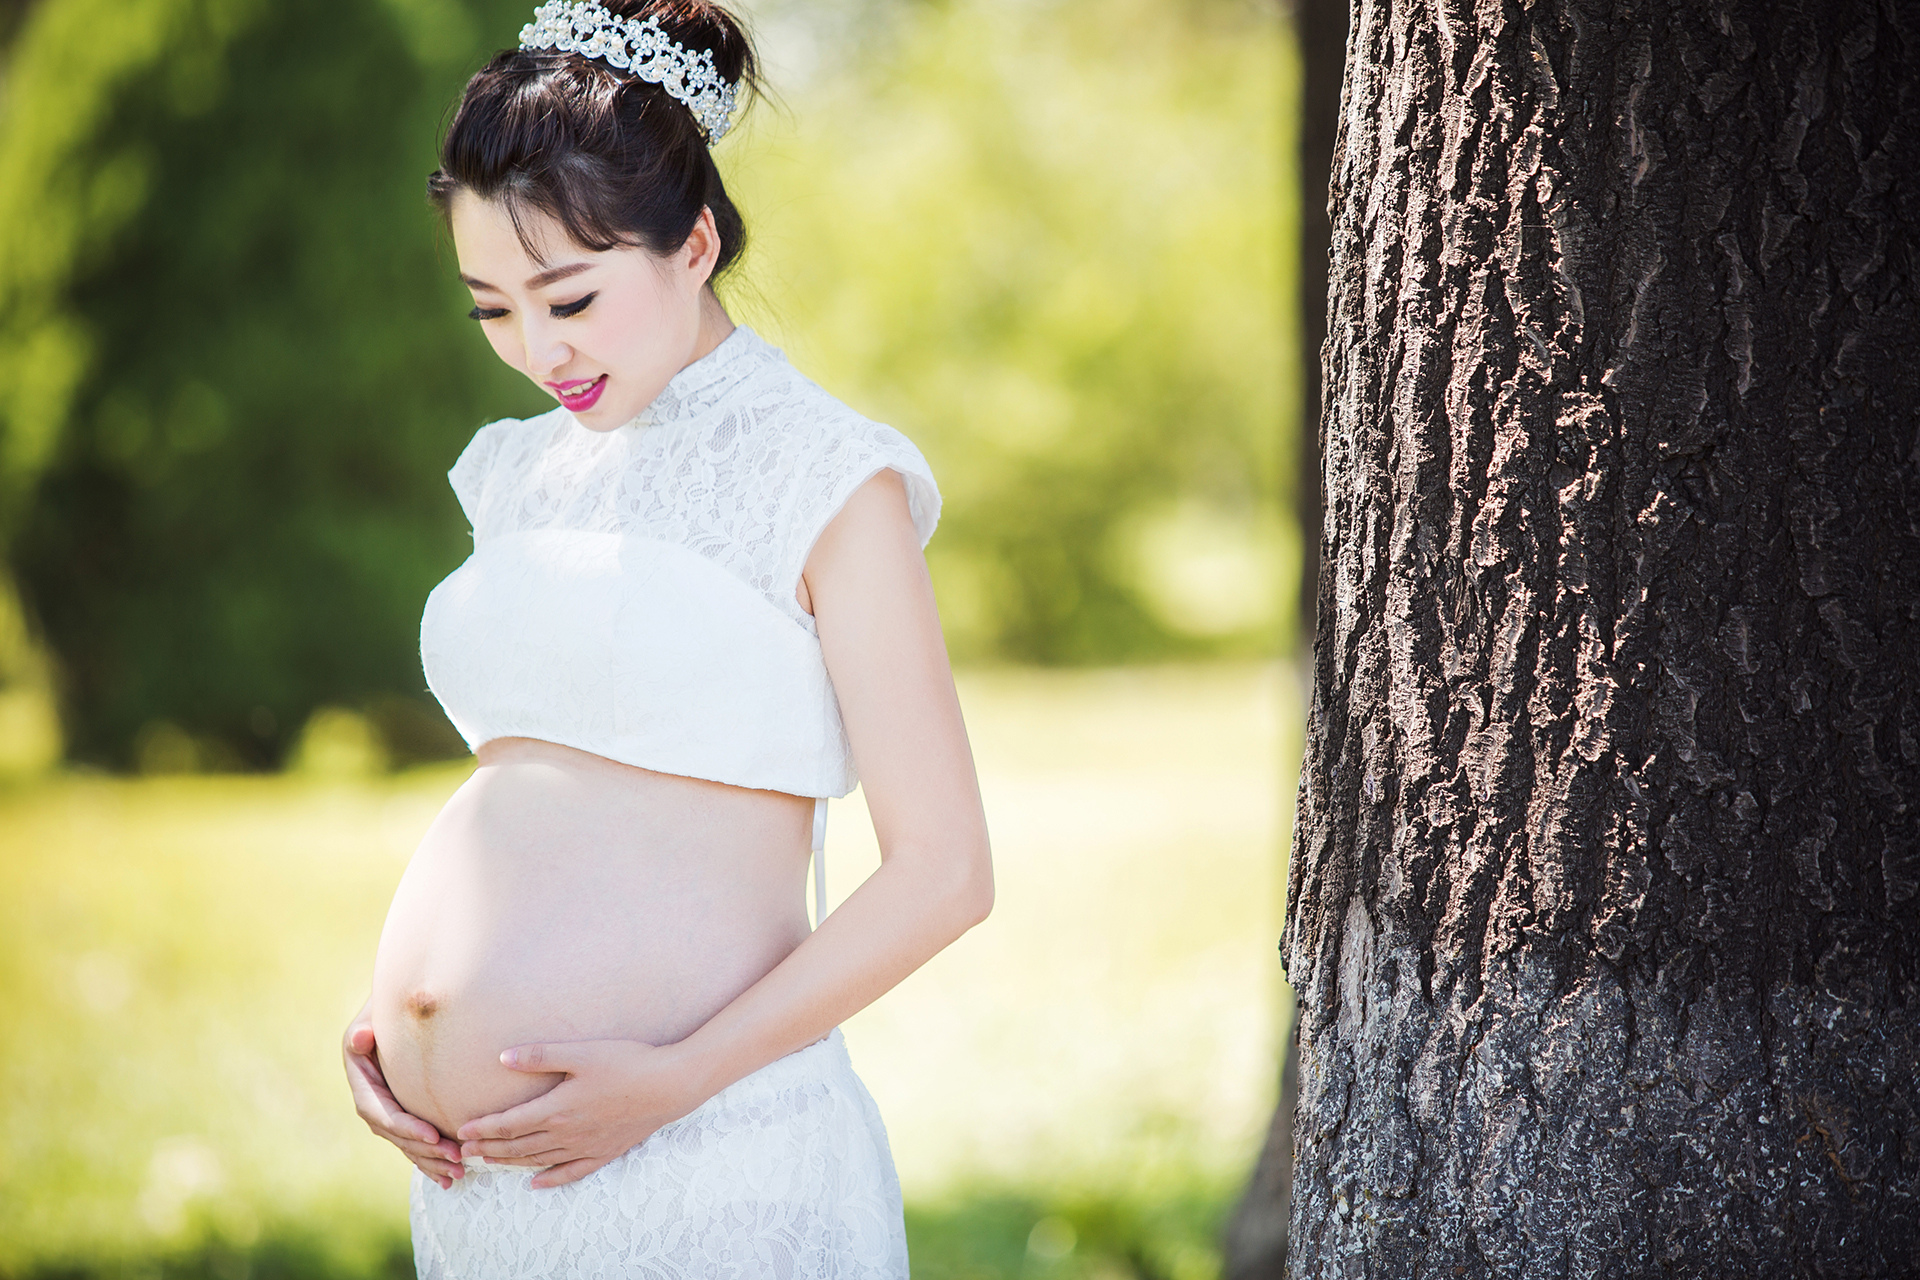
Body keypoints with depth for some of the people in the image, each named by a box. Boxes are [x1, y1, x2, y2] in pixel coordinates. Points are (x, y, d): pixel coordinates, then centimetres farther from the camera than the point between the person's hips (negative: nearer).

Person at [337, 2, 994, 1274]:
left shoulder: (824, 478, -6)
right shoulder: (530, 475, 13)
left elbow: (944, 869, -9)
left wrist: (676, 1077, -16)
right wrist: (386, 1024, 5)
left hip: (702, 1173, -6)